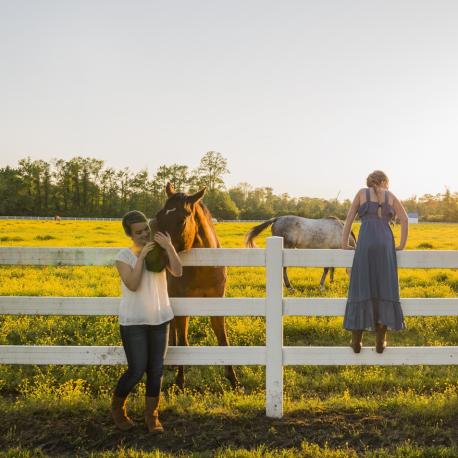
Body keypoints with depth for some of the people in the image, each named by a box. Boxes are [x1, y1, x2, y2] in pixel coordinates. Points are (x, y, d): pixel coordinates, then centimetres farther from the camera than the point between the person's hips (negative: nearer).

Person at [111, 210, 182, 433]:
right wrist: (141, 256, -24)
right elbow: (133, 285, -22)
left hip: (160, 319, 3)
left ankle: (152, 415, 23)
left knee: (156, 370, 7)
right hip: (133, 322, -3)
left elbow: (177, 272, -15)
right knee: (137, 371, -3)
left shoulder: (159, 251, 1)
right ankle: (117, 407, 25)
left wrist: (169, 248, -25)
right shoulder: (124, 255, -8)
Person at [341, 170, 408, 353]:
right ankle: (380, 341, 4)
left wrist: (344, 244, 10)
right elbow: (405, 219, 5)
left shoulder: (361, 192, 16)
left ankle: (356, 341, 4)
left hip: (365, 243, -1)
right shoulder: (391, 196, 17)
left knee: (361, 289, 3)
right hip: (385, 244, 1)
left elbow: (349, 219, 9)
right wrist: (401, 245, 11)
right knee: (384, 290, 6)